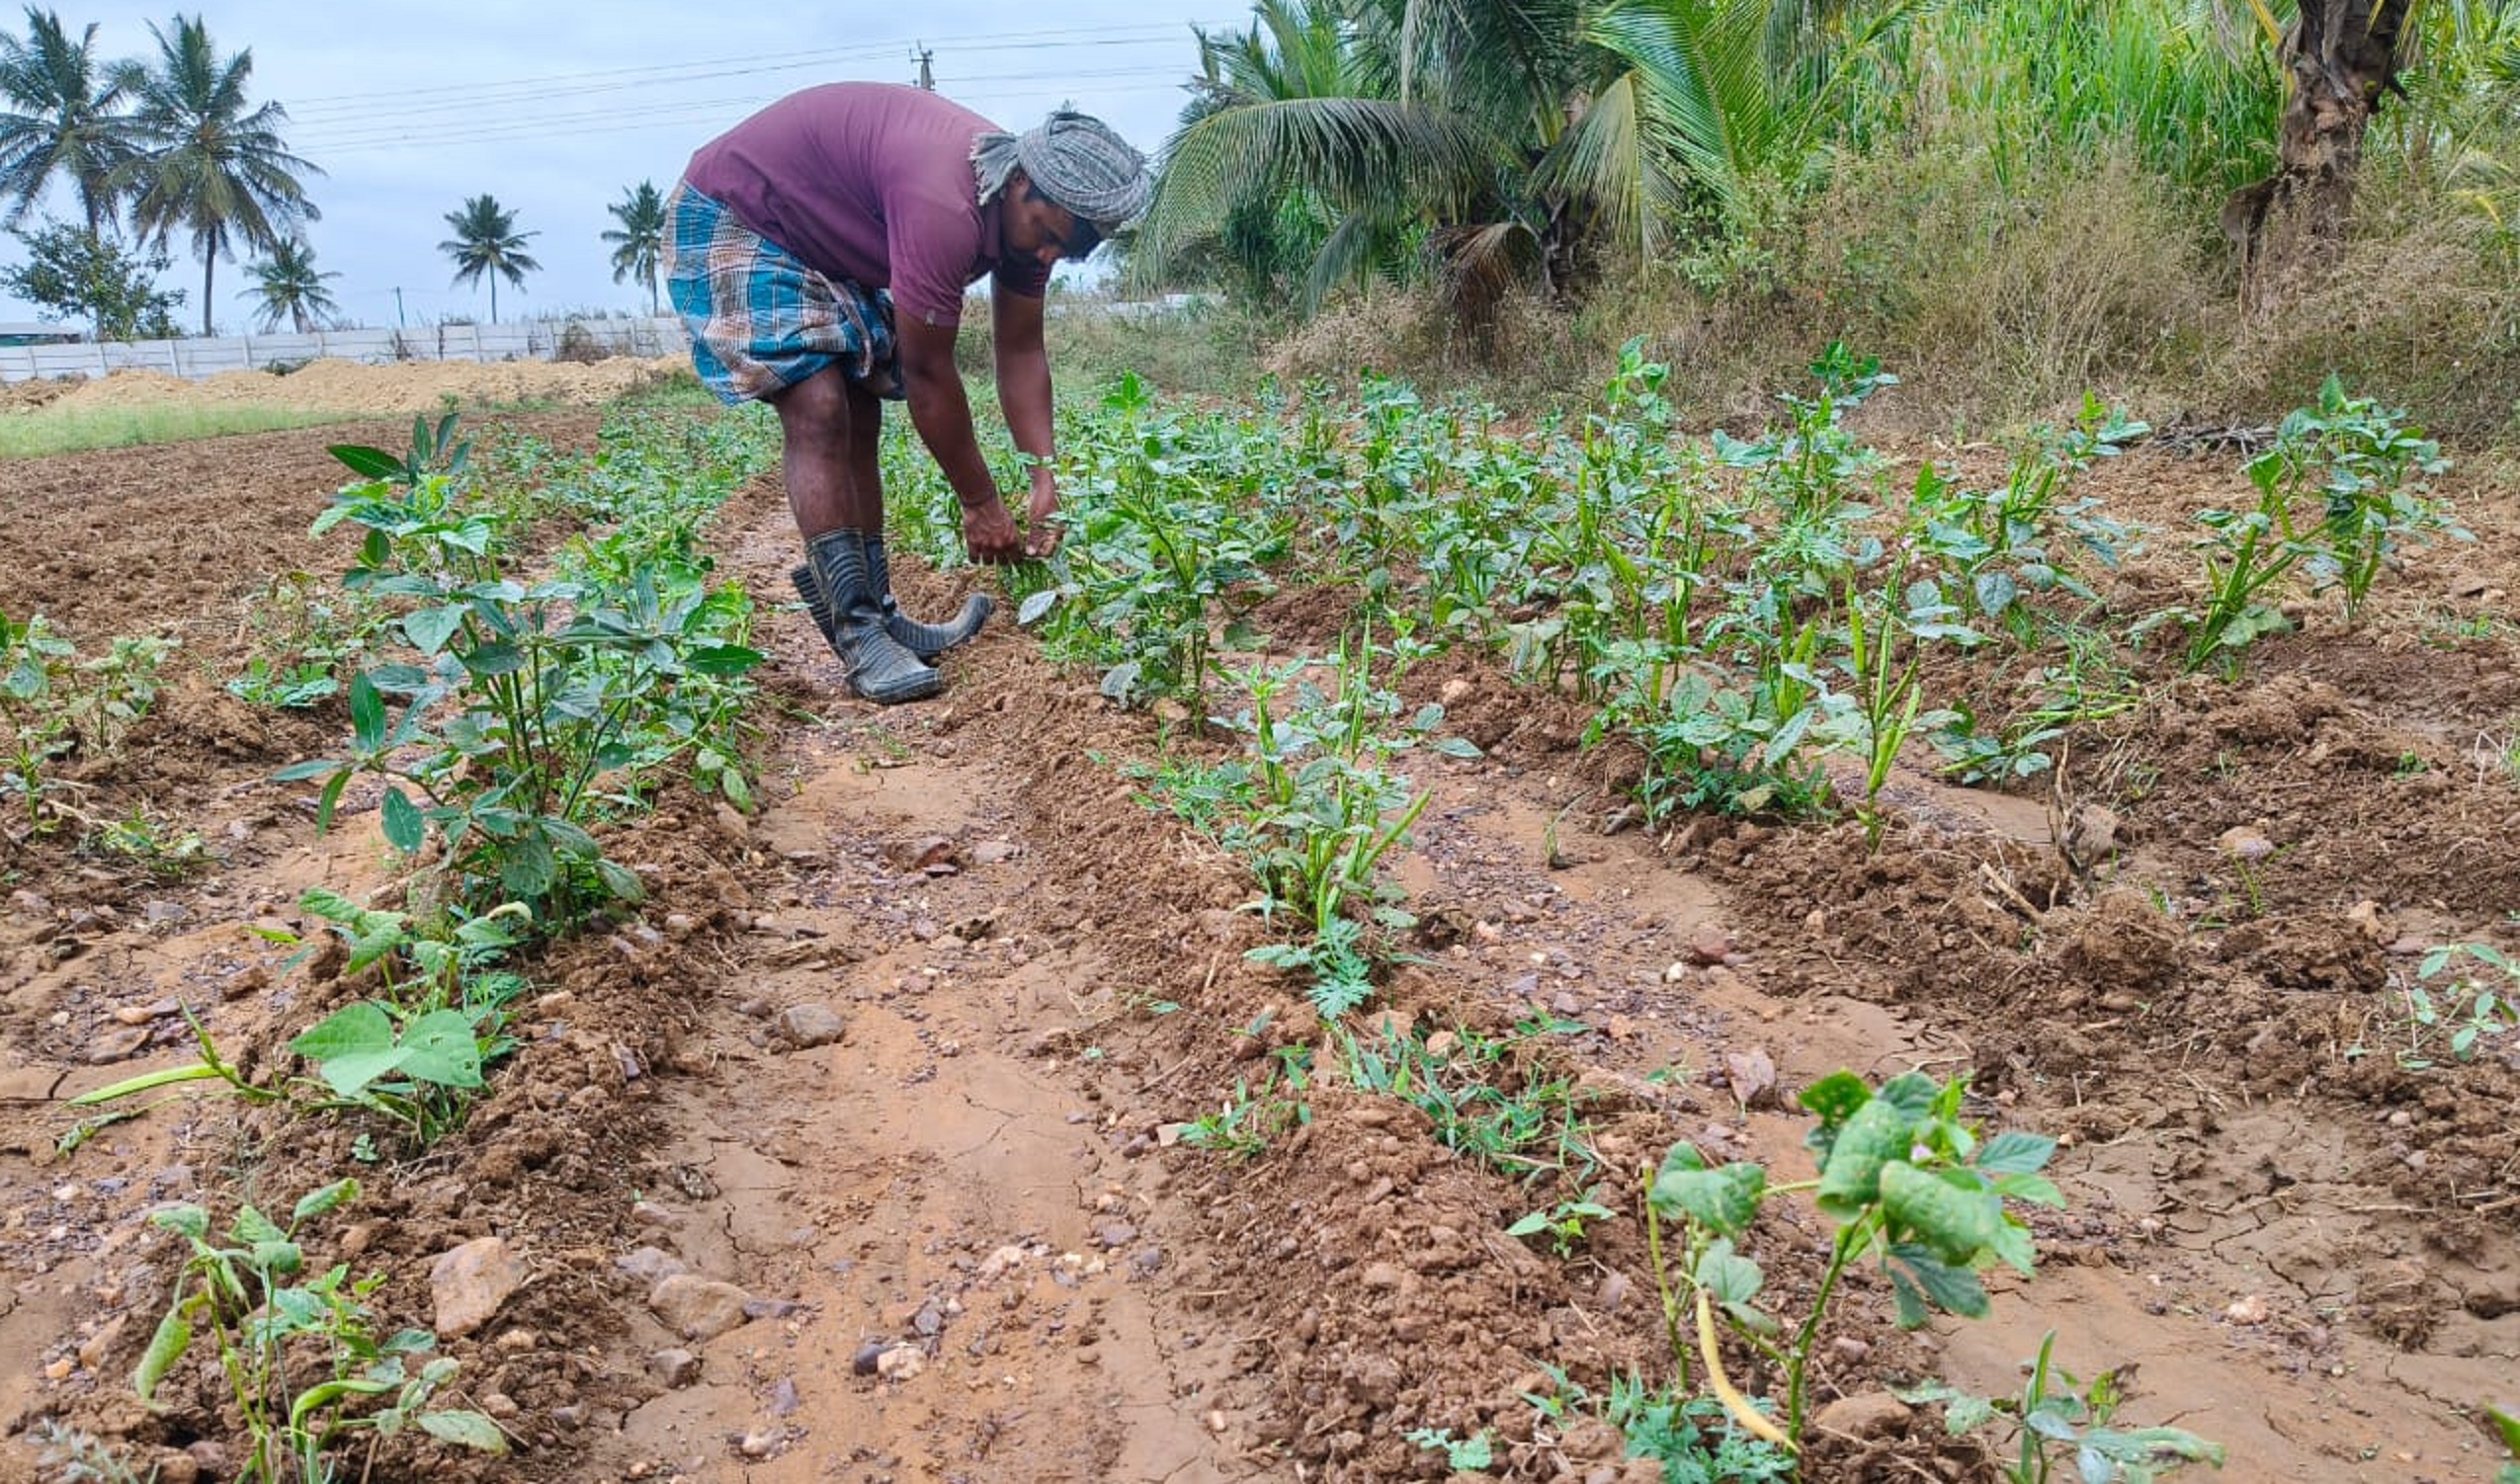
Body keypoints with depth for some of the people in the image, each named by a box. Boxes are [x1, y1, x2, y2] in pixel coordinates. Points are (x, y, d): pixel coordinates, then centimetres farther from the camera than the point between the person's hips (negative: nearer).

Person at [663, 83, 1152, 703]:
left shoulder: (1028, 208, -8)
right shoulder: (946, 207, -37)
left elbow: (1020, 352, -4)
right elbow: (928, 374, -30)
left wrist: (1045, 478, -12)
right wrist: (981, 504, -20)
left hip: (824, 241, 10)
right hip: (731, 218, -10)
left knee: (860, 417, 6)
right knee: (818, 409, -20)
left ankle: (878, 613, 11)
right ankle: (858, 635, -19)